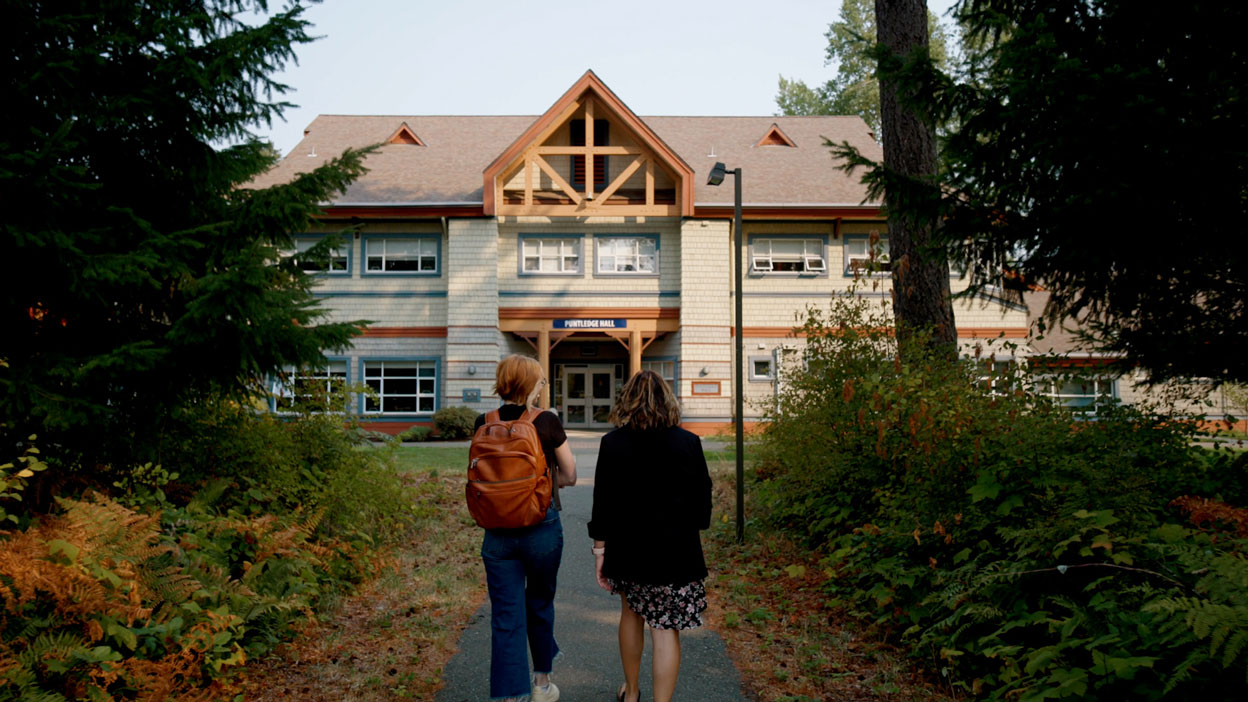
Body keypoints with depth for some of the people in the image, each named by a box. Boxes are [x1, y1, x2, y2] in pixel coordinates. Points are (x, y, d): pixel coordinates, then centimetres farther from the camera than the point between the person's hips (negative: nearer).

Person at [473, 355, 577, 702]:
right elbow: (569, 476, -1)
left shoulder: (483, 424, -2)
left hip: (498, 532, 2)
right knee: (540, 605, 20)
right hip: (542, 528, -1)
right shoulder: (547, 422, -10)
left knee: (506, 618, 6)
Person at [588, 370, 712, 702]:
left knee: (631, 613, 23)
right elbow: (703, 497, 0)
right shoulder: (689, 443, -6)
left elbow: (602, 503, -6)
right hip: (675, 550, -2)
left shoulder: (612, 443, -7)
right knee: (666, 630, 3)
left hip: (627, 547, 2)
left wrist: (600, 550, 2)